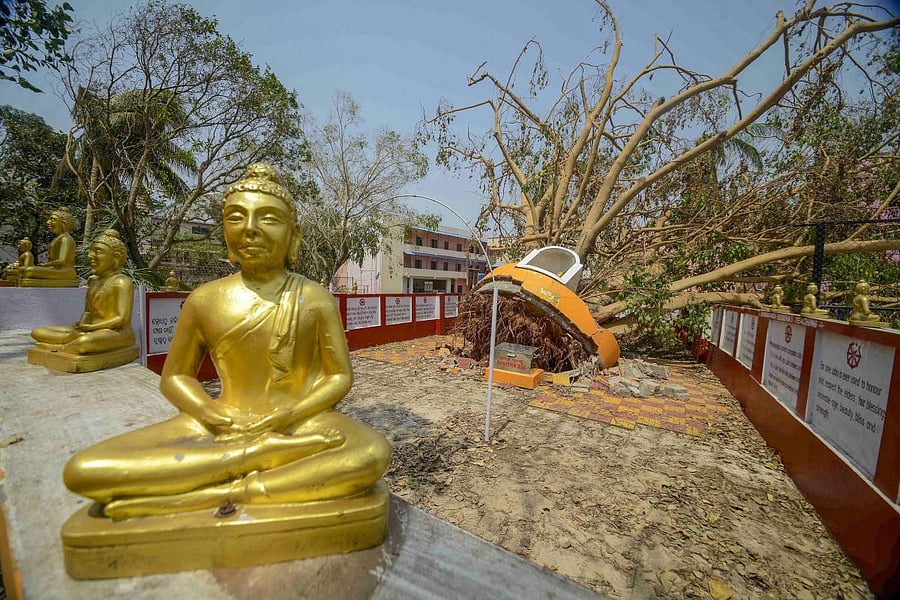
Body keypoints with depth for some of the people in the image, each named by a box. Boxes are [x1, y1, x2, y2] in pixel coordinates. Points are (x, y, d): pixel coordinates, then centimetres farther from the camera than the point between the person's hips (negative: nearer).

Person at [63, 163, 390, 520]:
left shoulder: (316, 300, -4)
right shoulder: (205, 300, 3)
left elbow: (340, 376, -2)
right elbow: (174, 376, 12)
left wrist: (283, 417, -16)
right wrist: (211, 413, -10)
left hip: (301, 421, -2)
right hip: (222, 426, 3)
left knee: (373, 453, -31)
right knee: (83, 471, -17)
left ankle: (213, 496, -22)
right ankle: (266, 451, -20)